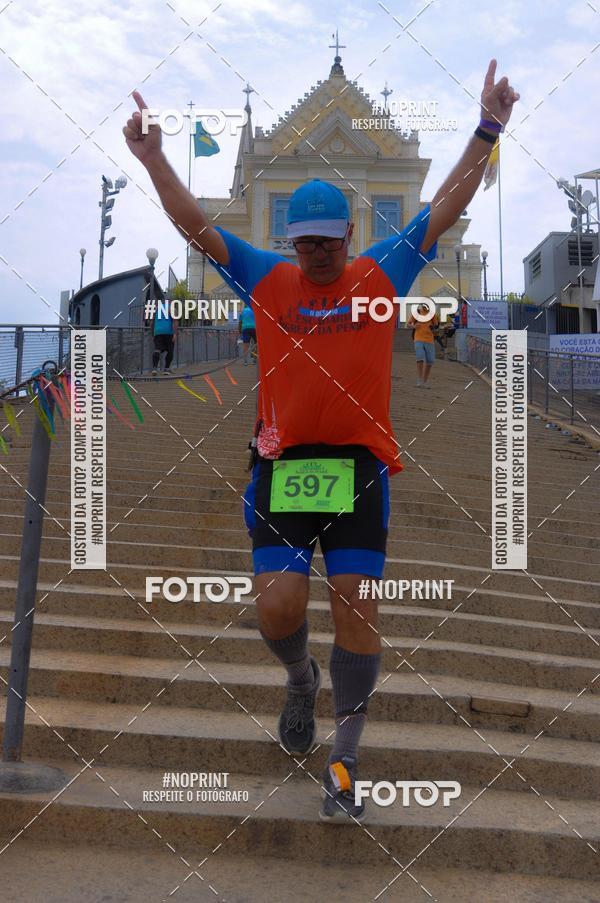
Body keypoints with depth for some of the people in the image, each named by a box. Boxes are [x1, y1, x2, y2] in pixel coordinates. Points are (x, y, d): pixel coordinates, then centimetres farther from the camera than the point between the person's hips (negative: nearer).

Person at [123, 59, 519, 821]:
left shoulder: (382, 273, 7)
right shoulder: (265, 279, 8)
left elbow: (447, 206, 6)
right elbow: (195, 224, 5)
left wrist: (487, 131, 2)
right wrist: (152, 159, -4)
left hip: (359, 464, 0)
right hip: (281, 465, 1)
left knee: (355, 608, -4)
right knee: (277, 607, -7)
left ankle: (344, 761, 11)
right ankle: (300, 679, 31)